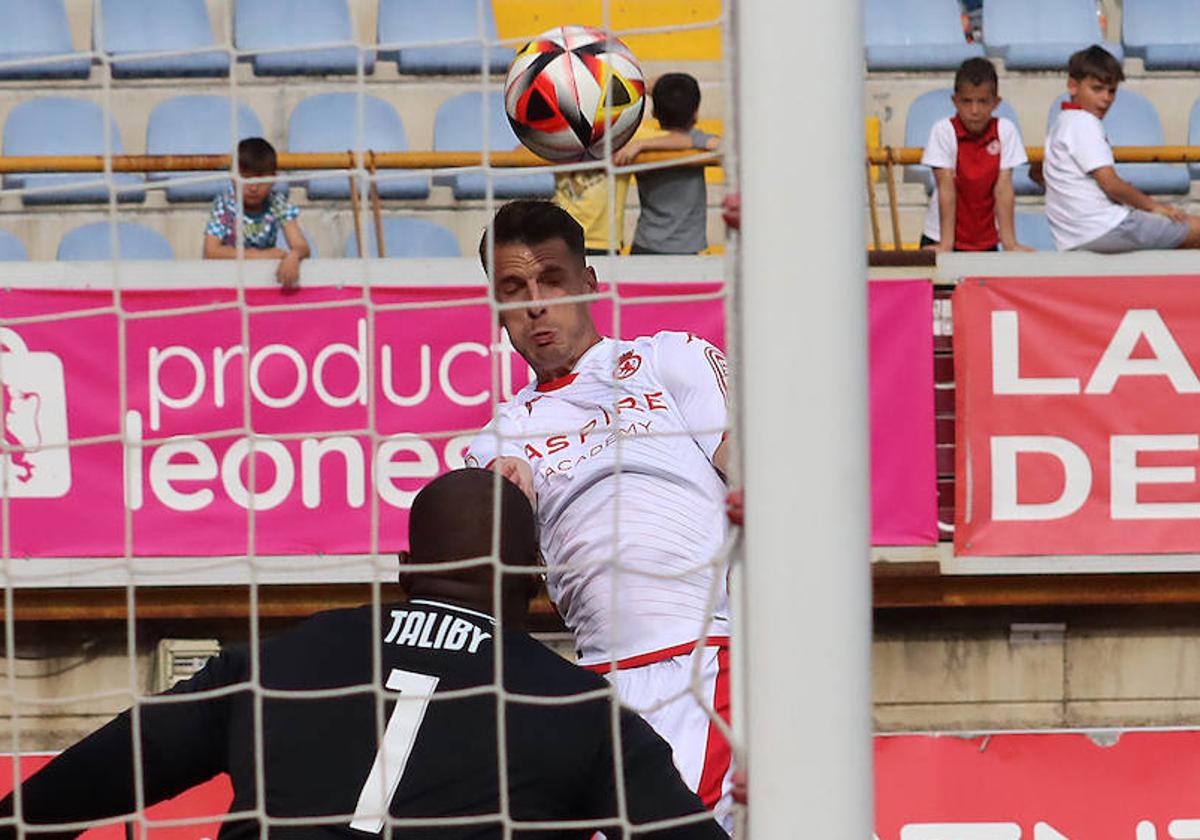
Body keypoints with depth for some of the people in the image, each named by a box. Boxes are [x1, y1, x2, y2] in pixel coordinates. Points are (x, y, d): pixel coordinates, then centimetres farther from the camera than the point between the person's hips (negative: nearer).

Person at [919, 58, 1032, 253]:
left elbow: (1003, 188, -8)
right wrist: (946, 244, -18)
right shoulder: (943, 131, -12)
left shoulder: (1005, 130, -7)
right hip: (939, 235, -2)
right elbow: (946, 188, -14)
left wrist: (1009, 242, -11)